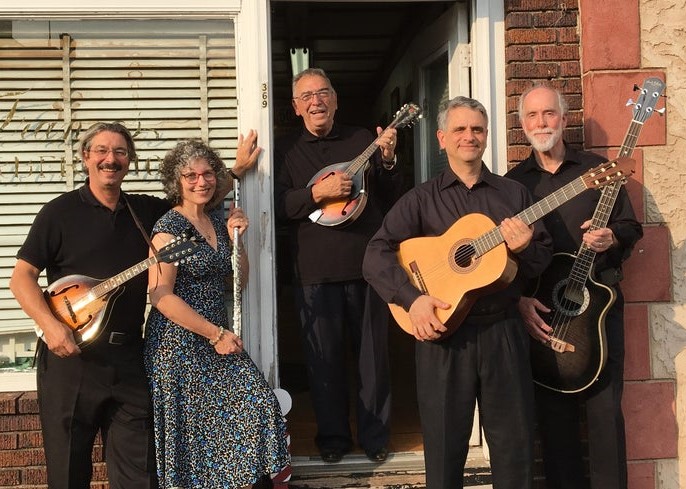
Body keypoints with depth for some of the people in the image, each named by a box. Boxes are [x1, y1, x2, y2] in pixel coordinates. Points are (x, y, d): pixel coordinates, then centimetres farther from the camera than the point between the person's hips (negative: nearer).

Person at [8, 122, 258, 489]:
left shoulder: (146, 210, 11)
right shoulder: (61, 211, -1)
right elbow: (21, 276, -4)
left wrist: (238, 168, 21)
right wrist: (50, 325, -17)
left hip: (128, 359, 4)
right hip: (70, 355, -3)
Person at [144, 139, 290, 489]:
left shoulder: (218, 223, 11)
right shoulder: (169, 227, -11)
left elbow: (239, 280, 18)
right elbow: (161, 295, -18)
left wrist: (236, 238, 2)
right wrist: (216, 334, -16)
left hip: (219, 337, 7)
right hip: (180, 344, -7)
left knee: (258, 404, -2)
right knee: (193, 430, -1)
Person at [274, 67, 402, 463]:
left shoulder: (363, 141, 9)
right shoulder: (286, 150, 6)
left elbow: (391, 200, 8)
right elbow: (277, 205, -5)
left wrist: (388, 161, -9)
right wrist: (317, 193, -19)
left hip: (367, 263, 1)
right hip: (316, 269, -1)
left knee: (374, 353, 7)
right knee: (325, 356, 7)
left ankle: (376, 437, 20)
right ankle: (333, 437, 22)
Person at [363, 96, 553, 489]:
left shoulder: (514, 193, 11)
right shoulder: (422, 199, 4)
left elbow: (545, 258, 10)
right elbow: (376, 255, -6)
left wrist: (525, 247, -13)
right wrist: (412, 298, -20)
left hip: (504, 330, 2)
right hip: (442, 331, -1)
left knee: (516, 442, 7)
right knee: (445, 445, 7)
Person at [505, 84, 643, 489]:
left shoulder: (596, 168, 7)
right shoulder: (513, 182, 7)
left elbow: (631, 227, 8)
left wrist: (612, 239, -15)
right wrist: (520, 299, -8)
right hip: (542, 310, 1)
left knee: (605, 408, -1)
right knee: (554, 413, 6)